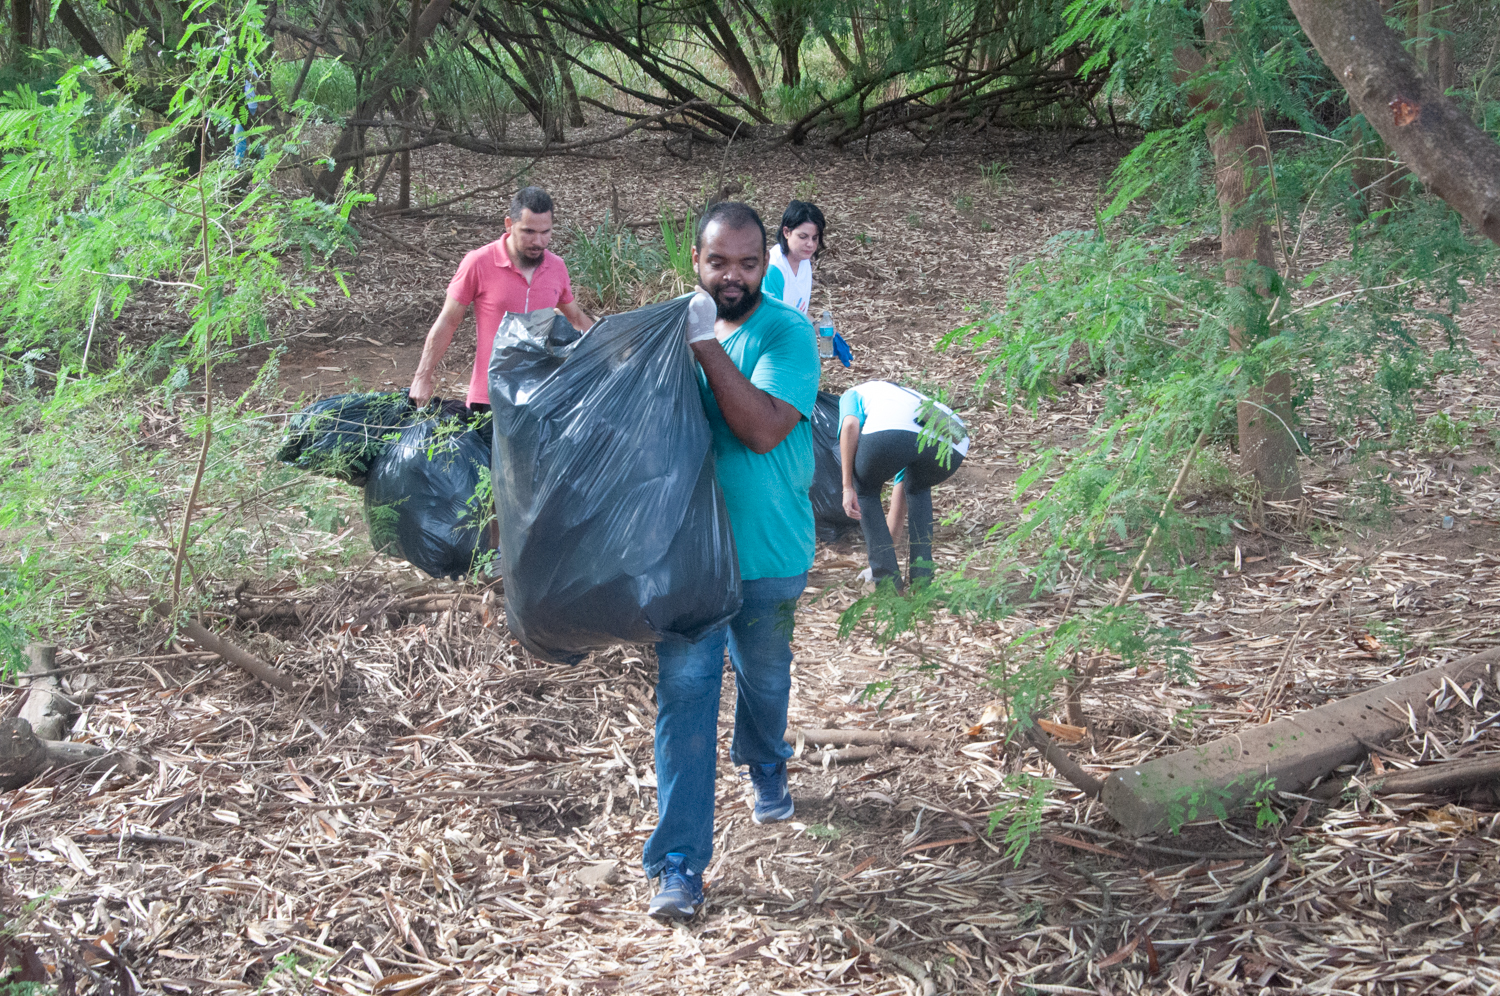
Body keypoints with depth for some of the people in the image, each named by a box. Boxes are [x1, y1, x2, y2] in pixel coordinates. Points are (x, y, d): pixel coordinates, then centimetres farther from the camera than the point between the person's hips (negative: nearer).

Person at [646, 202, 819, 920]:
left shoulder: (787, 334, -12)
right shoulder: (676, 328, 2)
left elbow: (764, 429, -26)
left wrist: (707, 345, -28)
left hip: (768, 552, -2)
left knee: (765, 678, 20)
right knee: (684, 692, -5)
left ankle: (765, 767, 53)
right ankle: (680, 862, -2)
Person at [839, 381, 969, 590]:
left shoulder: (854, 394, 35)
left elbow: (850, 425, 9)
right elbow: (901, 488, 53)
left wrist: (848, 487, 9)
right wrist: (888, 539, 61)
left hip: (891, 430, -5)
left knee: (865, 491, 26)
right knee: (917, 488, 38)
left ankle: (887, 578, 15)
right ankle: (921, 574, 25)